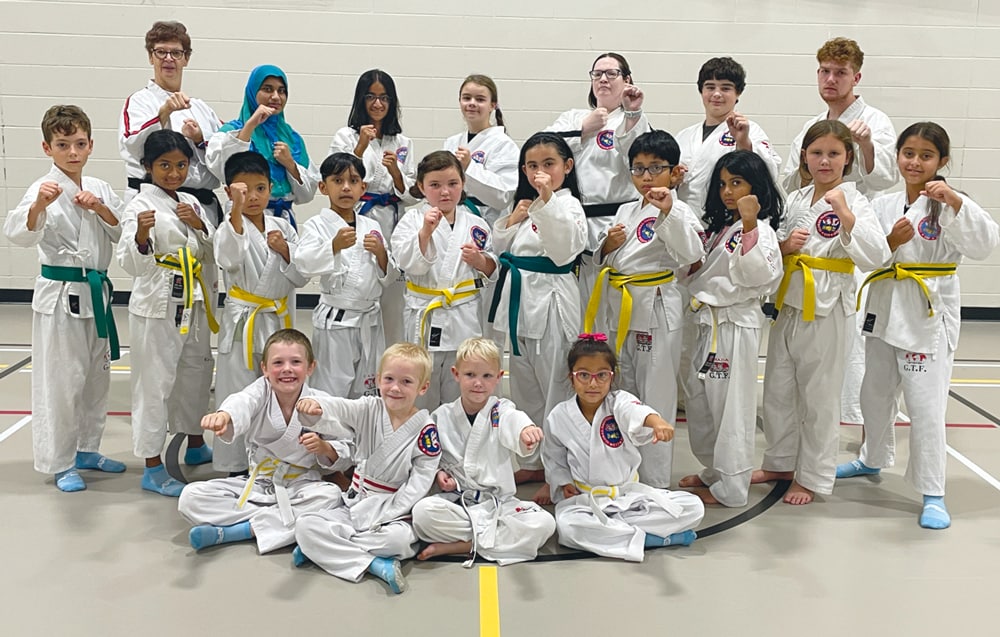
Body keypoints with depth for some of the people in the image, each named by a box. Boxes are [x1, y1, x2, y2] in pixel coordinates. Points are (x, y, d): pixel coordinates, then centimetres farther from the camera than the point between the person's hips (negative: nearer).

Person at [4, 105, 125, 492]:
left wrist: (100, 209, -15)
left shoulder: (99, 189, 7)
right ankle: (60, 463, 13)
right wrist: (38, 205, -43)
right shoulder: (44, 189, -10)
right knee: (61, 380, -1)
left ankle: (87, 449, 32)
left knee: (97, 375, 16)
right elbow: (20, 234, -24)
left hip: (96, 293, 6)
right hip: (59, 295, -6)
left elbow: (125, 234, 2)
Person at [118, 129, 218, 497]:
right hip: (157, 304, -7)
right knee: (155, 381, -2)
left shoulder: (190, 203, 9)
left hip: (194, 301, 7)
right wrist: (141, 235, -36)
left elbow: (212, 252, 9)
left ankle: (196, 446, 39)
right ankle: (153, 468, 7)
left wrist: (200, 225, -8)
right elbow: (132, 264, -17)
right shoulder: (140, 205, -10)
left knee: (197, 372, 19)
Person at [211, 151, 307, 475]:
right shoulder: (229, 228, -8)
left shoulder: (283, 228, 5)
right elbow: (228, 259, -31)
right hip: (242, 323, -4)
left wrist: (285, 250, -15)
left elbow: (302, 277, 3)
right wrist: (236, 210, -41)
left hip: (279, 323, 4)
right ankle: (234, 469, 14)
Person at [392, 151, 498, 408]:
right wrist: (426, 231, -25)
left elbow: (492, 271, 10)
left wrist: (479, 260, -10)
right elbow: (410, 264, -14)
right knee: (421, 395, 10)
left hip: (465, 318, 2)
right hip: (424, 317, -1)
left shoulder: (475, 225, 5)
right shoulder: (412, 220, -1)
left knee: (459, 396, 11)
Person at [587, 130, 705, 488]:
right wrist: (609, 244, -3)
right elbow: (603, 260, 18)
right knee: (623, 390, 17)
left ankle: (655, 482, 9)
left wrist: (668, 213, -33)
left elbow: (692, 253, -23)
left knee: (655, 395, -1)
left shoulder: (678, 212, -7)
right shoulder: (626, 212, 15)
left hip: (657, 308, -7)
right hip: (620, 307, 7)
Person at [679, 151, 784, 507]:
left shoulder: (760, 230, -12)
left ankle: (731, 488, 10)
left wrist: (749, 225, -34)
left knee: (731, 407, -2)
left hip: (735, 325, -10)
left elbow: (759, 273, -29)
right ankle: (713, 472, 33)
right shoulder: (721, 227, 16)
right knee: (699, 402, 17)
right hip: (707, 323, 10)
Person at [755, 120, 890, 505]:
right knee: (777, 390, 15)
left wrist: (846, 216, -31)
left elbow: (876, 257, -21)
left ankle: (812, 476, 19)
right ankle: (781, 462, 33)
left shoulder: (854, 202, -9)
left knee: (819, 396, 4)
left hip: (826, 307, -6)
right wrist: (784, 246, -7)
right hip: (788, 302, 6)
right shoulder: (796, 200, 8)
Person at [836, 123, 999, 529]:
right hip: (885, 309, 6)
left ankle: (932, 493, 5)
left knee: (926, 406, -7)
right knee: (875, 395, 20)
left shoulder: (949, 204, -7)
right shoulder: (883, 205, 6)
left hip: (930, 315, -5)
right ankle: (874, 459, 44)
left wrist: (955, 201, -31)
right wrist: (891, 242, -15)